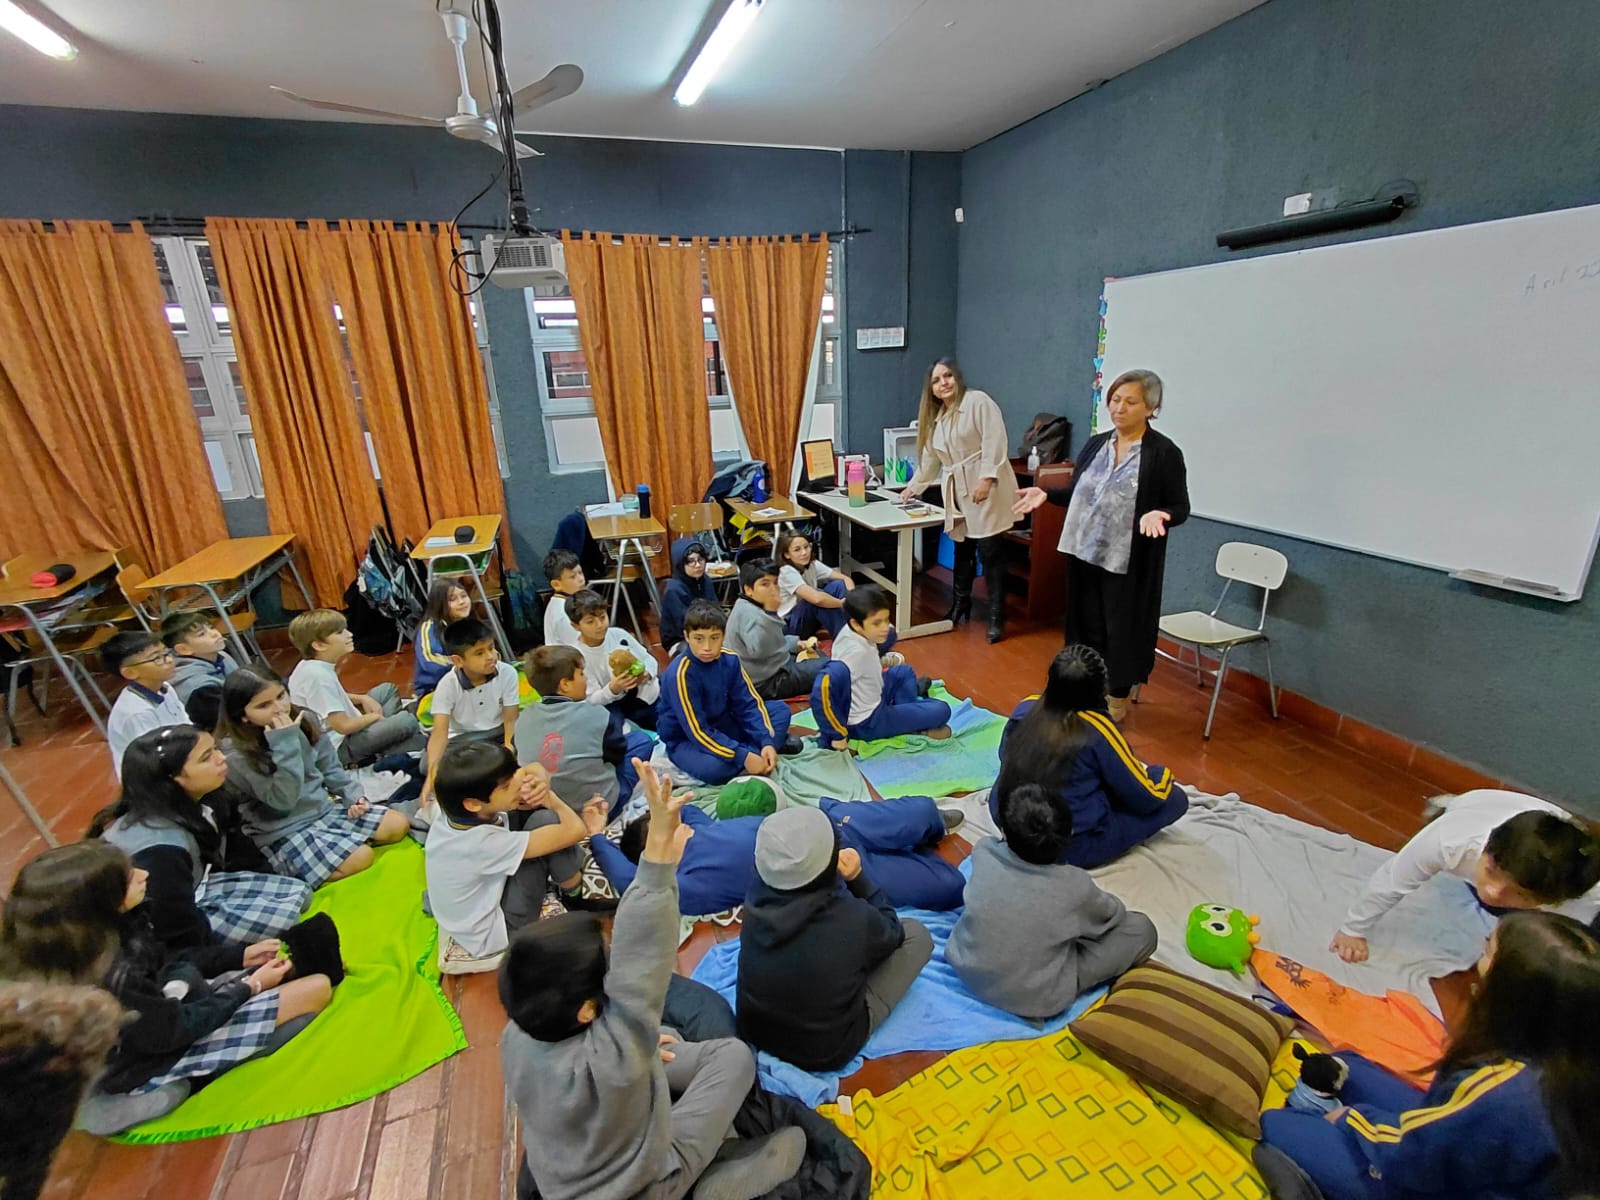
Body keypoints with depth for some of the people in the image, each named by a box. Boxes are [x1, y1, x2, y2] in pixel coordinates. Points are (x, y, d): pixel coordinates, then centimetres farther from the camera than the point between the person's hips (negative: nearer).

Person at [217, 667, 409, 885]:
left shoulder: (304, 720, -3)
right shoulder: (234, 753, -20)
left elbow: (330, 768, 10)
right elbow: (283, 800, -25)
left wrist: (352, 795, -6)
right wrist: (285, 744, -31)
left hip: (323, 809, 7)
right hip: (281, 832, -6)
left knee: (398, 824, -3)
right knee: (360, 858, -25)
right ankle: (297, 878, -3)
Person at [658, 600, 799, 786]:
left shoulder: (729, 659, -10)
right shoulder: (680, 673, -29)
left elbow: (749, 704, -6)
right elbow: (698, 731, -29)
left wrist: (767, 742, -21)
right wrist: (743, 757, -33)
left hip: (722, 724, 6)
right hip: (686, 739, -5)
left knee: (781, 710, -2)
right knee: (713, 767, -37)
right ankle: (752, 750, -11)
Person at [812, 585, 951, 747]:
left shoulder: (849, 631, -9)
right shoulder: (857, 652, -32)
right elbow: (822, 689, -42)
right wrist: (838, 735, -32)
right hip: (866, 724, -8)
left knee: (904, 672, 26)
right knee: (941, 711, -11)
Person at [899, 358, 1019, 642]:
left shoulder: (979, 401, -5)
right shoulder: (936, 418, 18)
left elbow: (994, 441, -15)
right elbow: (930, 458, 25)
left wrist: (987, 479, -22)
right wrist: (913, 486, 26)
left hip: (988, 488, -7)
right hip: (957, 491, 7)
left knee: (990, 552, -6)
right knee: (962, 550, 14)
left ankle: (996, 617, 3)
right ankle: (960, 605, 30)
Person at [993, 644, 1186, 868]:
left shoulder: (1025, 708, -9)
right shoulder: (1096, 728, -23)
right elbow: (1147, 796, -10)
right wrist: (1158, 774, 13)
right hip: (1067, 849, -5)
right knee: (1176, 799, 4)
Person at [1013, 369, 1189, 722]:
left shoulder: (1164, 453, -8)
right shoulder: (1095, 444, 8)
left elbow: (1180, 508, -6)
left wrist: (1159, 514, -27)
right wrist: (1046, 494, -1)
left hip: (1128, 562, -5)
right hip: (1085, 554, 5)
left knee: (1123, 628, 7)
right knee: (1087, 624, 14)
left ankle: (1119, 697, 26)